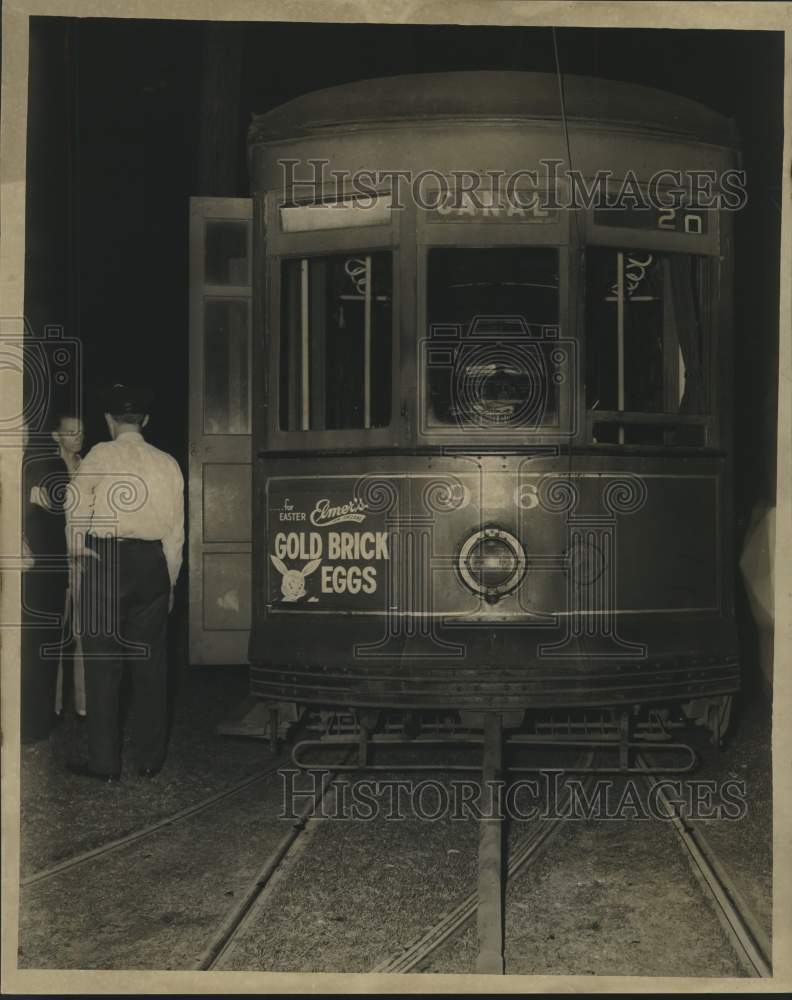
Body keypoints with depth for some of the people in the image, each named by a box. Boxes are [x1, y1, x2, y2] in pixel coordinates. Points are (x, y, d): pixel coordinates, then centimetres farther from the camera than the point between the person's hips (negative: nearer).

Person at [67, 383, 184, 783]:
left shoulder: (99, 455, -2)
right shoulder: (168, 464, 7)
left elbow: (75, 511, -5)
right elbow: (176, 530, 9)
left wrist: (77, 553, 12)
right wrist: (169, 580, 18)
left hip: (103, 560, -3)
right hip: (153, 563, 3)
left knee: (102, 661, 2)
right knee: (150, 662, 9)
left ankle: (104, 761, 4)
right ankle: (150, 759, 15)